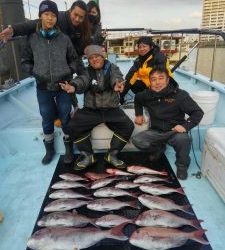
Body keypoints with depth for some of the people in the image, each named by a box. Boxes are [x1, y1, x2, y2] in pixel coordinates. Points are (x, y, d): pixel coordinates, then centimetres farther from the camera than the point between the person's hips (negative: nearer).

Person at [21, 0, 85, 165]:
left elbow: (74, 60, 6)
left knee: (66, 119, 8)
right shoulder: (33, 39, 0)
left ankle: (69, 148, 26)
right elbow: (25, 61, 9)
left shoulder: (64, 39, -2)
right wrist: (35, 73, -4)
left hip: (63, 86, -1)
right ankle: (49, 149, 29)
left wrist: (69, 72, -7)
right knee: (47, 120, 11)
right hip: (43, 88, 1)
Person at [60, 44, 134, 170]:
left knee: (128, 126, -19)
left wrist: (116, 84, -47)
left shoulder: (112, 68, 4)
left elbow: (116, 77, -20)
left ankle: (112, 154, -1)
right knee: (73, 127, -18)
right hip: (90, 110, 1)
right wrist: (73, 86, -44)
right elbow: (82, 80, -18)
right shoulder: (87, 71, 5)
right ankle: (87, 155, 1)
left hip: (111, 109, 0)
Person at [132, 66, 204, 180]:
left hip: (174, 132, -4)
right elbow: (137, 99, 24)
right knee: (137, 140, -19)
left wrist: (185, 126, -26)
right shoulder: (147, 95, -1)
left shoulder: (179, 95, -14)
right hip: (155, 131, 4)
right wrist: (139, 114, 14)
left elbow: (198, 112, -12)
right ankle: (159, 148, 14)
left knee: (183, 139, -38)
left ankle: (182, 166, -6)